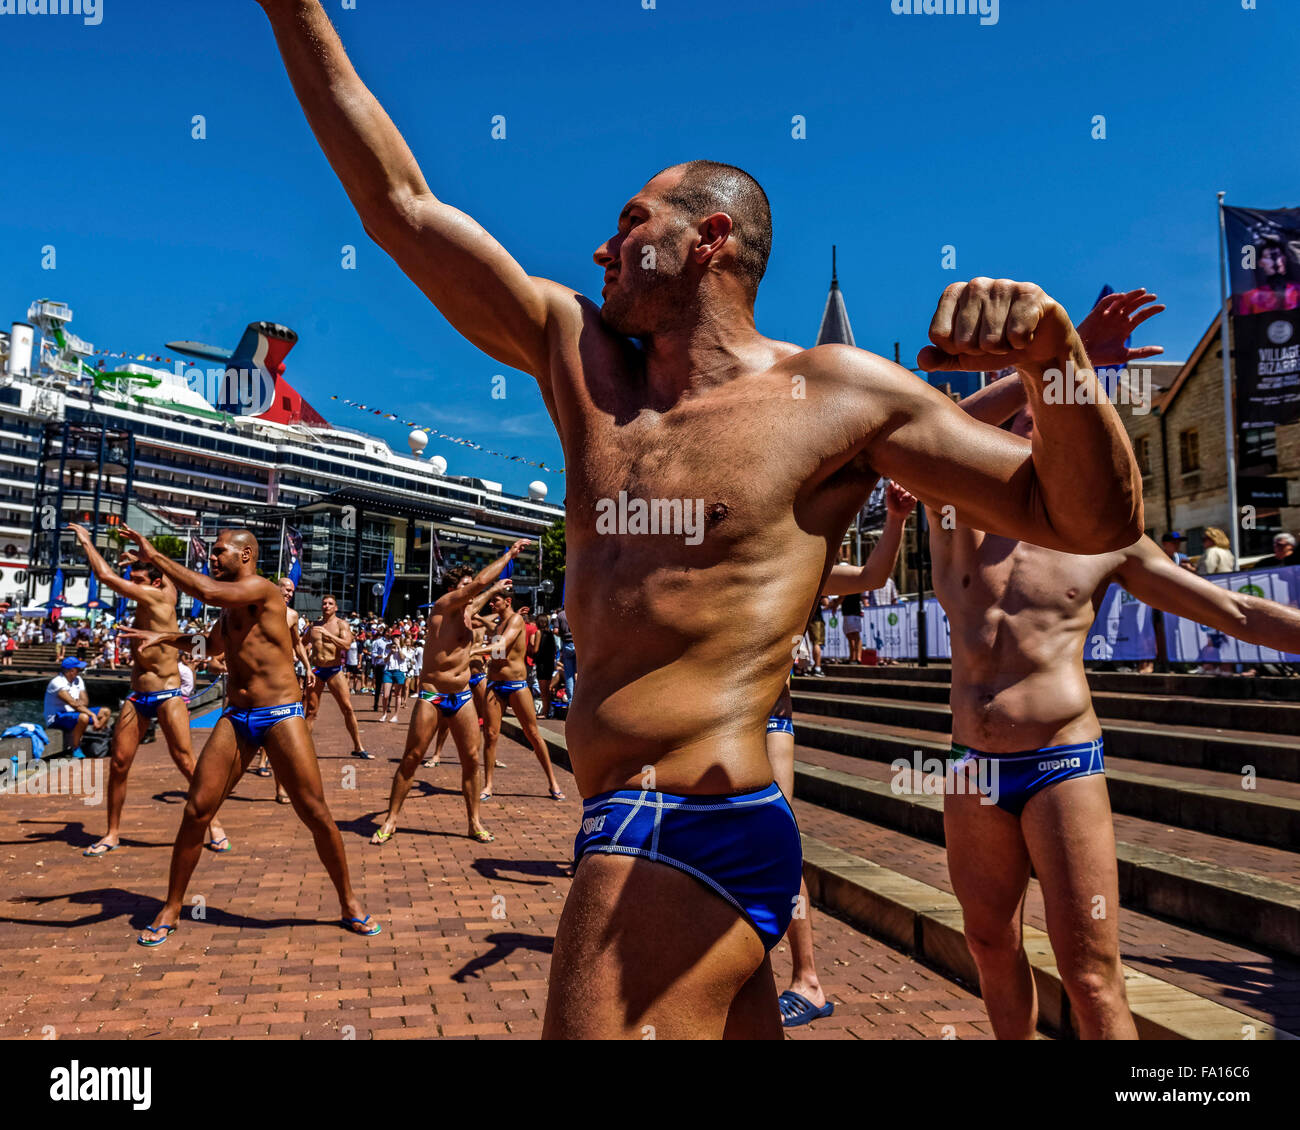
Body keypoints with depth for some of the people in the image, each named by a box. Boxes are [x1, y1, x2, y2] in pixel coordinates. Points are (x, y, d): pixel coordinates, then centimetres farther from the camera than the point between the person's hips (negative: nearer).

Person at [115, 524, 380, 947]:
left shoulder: (262, 589, -9)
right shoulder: (229, 607, 15)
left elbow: (207, 592, -28)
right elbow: (214, 645, 37)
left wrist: (155, 557, -19)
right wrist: (167, 637, 25)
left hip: (281, 716, -7)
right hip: (235, 718, 7)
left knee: (316, 814, -4)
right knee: (196, 811, 2)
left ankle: (349, 904, 12)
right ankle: (171, 911, 18)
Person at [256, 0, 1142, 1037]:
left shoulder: (833, 391, -3)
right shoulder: (577, 352, 11)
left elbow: (1092, 519, -2)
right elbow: (398, 203, 13)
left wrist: (1054, 352, -20)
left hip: (688, 835, -7)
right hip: (644, 833, 7)